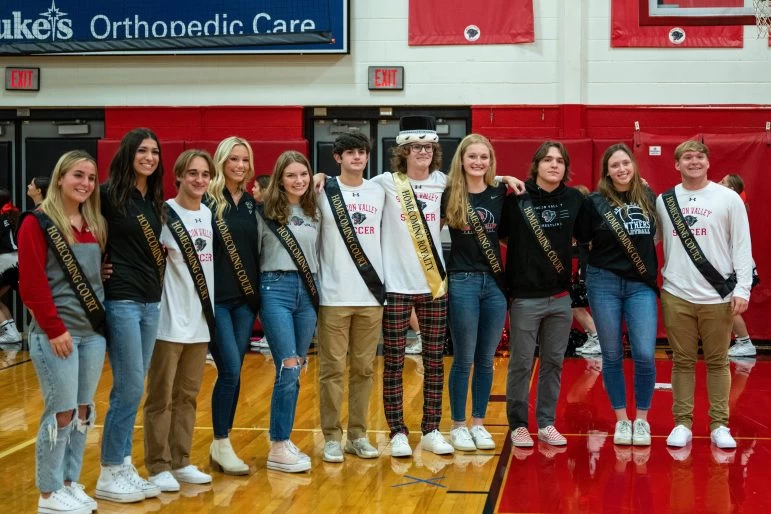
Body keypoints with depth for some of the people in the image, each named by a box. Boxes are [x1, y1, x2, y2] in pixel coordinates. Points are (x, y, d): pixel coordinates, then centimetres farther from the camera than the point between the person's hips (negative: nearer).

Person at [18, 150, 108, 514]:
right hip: (57, 333, -6)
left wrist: (103, 316, 4)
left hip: (93, 330, 7)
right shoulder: (37, 223, -8)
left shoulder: (96, 225, 12)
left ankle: (71, 484, 22)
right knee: (61, 412, -3)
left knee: (83, 411, 11)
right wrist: (54, 328, -16)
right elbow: (31, 283, -13)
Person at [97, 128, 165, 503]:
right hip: (120, 300, -7)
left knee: (132, 389, 10)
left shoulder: (155, 200, 12)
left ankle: (124, 466, 18)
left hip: (151, 300, 7)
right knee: (130, 388, -6)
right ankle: (109, 474, 6)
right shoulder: (109, 194, -9)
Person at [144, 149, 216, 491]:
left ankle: (180, 462, 19)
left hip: (200, 319, 6)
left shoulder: (210, 214, 10)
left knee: (187, 396, 12)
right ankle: (158, 467, 7)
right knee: (161, 397, 1)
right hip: (170, 319, -6)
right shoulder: (165, 213, -8)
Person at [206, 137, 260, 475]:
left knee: (233, 372, 8)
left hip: (246, 298, 6)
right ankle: (222, 445, 4)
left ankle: (220, 445, 17)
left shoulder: (252, 203, 11)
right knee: (230, 371, -9)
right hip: (215, 298, -6)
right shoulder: (207, 200, -7)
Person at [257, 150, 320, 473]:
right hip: (276, 289, -5)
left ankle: (283, 440, 17)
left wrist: (318, 289, 11)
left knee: (296, 371, 7)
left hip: (308, 291, 5)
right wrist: (255, 291, -4)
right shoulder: (266, 212, -2)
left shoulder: (314, 213, 13)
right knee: (289, 370, -11)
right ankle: (278, 449, -4)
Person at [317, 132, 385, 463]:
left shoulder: (379, 192, 9)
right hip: (334, 296, -3)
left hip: (371, 294, 3)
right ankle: (332, 437, 9)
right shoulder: (324, 192, -1)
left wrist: (383, 281, 9)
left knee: (364, 368, 8)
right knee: (333, 369, 0)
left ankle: (358, 435, 17)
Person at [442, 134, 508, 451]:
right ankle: (458, 426, 15)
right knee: (464, 359, 3)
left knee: (486, 359, 9)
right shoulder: (449, 195, -4)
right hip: (463, 282, -3)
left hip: (495, 282, 3)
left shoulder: (500, 194, 5)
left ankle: (479, 423, 20)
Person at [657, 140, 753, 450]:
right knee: (682, 361, 6)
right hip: (676, 296, 1)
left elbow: (742, 246, -1)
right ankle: (682, 423, 14)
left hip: (718, 297, -1)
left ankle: (719, 425, 13)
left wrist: (742, 288, -7)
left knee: (717, 362, 5)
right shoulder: (664, 201, 7)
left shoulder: (728, 198, 1)